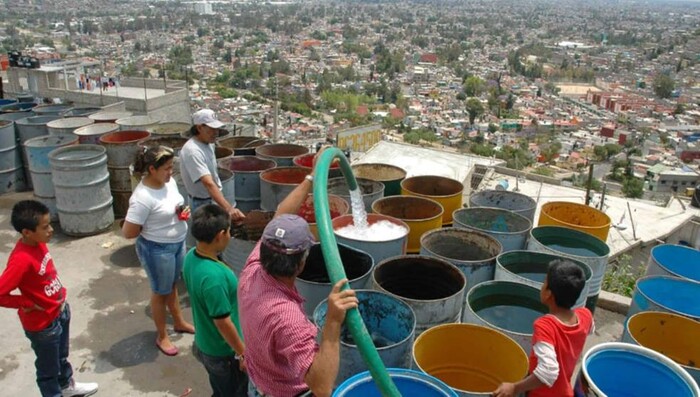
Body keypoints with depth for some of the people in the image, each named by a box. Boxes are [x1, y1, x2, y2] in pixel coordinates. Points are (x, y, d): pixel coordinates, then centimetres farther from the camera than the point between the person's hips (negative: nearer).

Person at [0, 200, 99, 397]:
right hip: (42, 323, -8)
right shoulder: (21, 259, -33)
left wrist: (60, 294, 5)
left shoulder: (39, 243, -7)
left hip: (60, 312, 8)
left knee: (62, 356, 31)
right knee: (48, 367, 17)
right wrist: (28, 304, -20)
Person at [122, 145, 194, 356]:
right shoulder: (142, 197, -30)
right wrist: (152, 228, -12)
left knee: (173, 285, 26)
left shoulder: (169, 181, -5)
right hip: (157, 250, -7)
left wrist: (183, 213, -8)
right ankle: (162, 336, 33)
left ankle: (179, 322, 47)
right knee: (160, 292, 12)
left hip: (178, 243, 7)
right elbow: (128, 232, -25)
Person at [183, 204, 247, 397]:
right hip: (224, 353, -8)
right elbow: (223, 322, -26)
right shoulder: (213, 276, -36)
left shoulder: (191, 256, -9)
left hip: (205, 344, 8)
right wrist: (243, 353, -14)